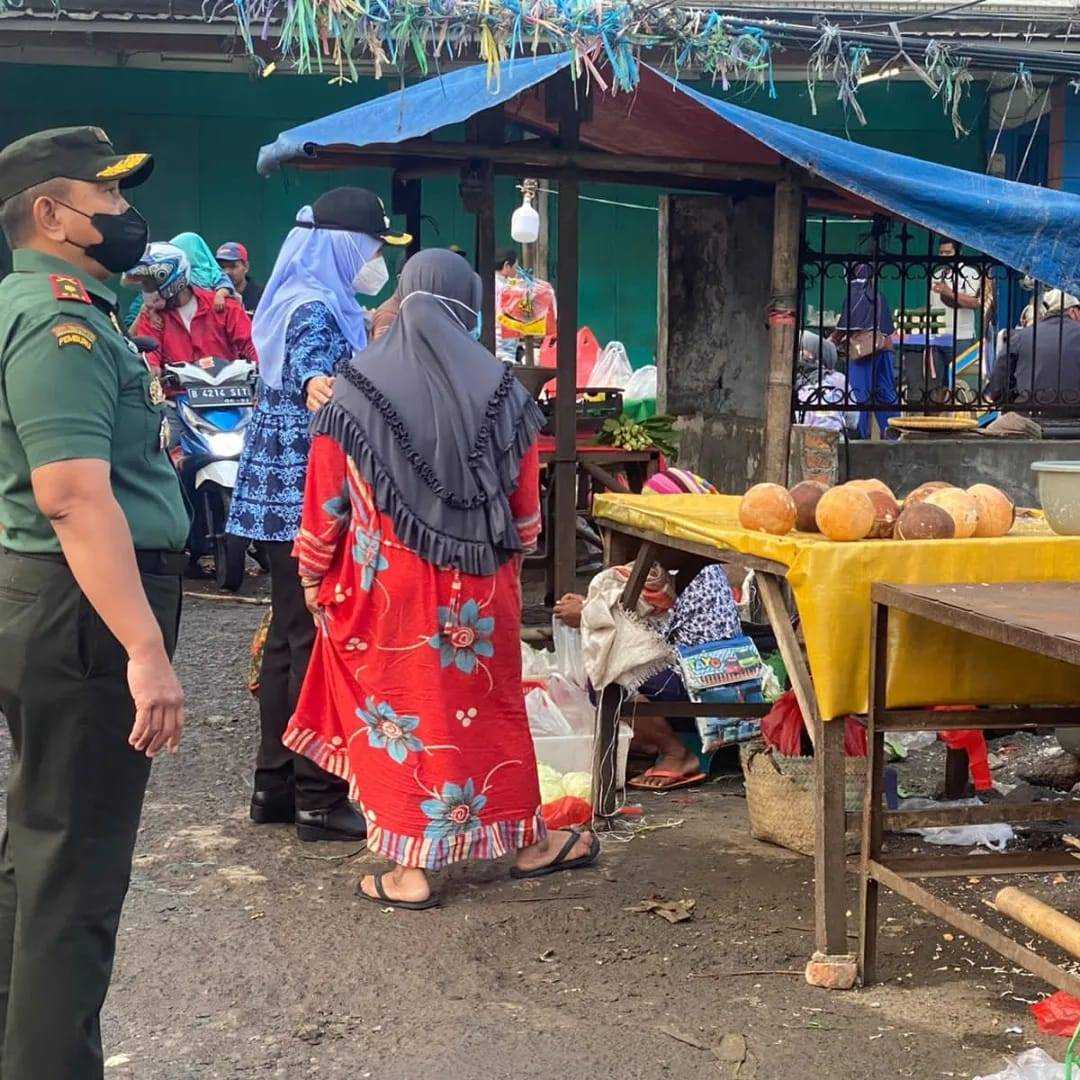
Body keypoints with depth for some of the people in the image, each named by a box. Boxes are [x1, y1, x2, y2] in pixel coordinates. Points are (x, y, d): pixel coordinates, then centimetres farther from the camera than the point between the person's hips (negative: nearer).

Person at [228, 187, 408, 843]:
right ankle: (318, 799, 0)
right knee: (318, 641, -5)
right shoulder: (317, 309, -15)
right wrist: (318, 386, -52)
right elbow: (310, 370, -34)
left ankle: (276, 784, 22)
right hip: (311, 497, -11)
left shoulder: (312, 302, 16)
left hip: (284, 493, 11)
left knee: (290, 635, 14)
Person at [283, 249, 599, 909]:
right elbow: (526, 502, 6)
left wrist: (314, 574, 10)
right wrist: (510, 560, 22)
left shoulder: (360, 386, -6)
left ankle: (411, 869, 10)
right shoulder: (500, 387, -1)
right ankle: (528, 842, 28)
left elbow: (327, 496, -3)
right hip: (481, 586, 2)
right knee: (490, 705, 16)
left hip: (389, 583, -2)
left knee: (400, 707, 7)